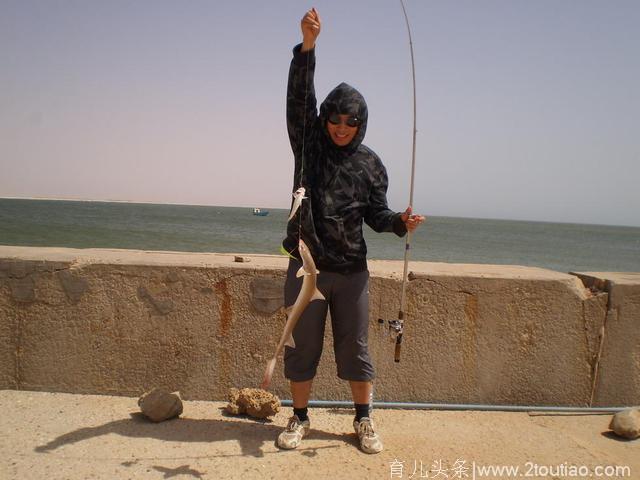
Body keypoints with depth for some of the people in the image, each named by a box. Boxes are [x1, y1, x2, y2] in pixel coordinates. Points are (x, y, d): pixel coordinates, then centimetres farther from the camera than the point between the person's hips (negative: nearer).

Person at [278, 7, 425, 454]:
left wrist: (401, 221, -17)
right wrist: (308, 44, -24)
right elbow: (299, 97, -12)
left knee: (355, 348, 9)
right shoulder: (309, 144, 1)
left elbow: (376, 214, 5)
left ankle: (364, 421, 26)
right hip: (306, 265, 0)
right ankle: (300, 418, 26)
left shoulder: (370, 164, 3)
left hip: (351, 269, 0)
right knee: (302, 346, 9)